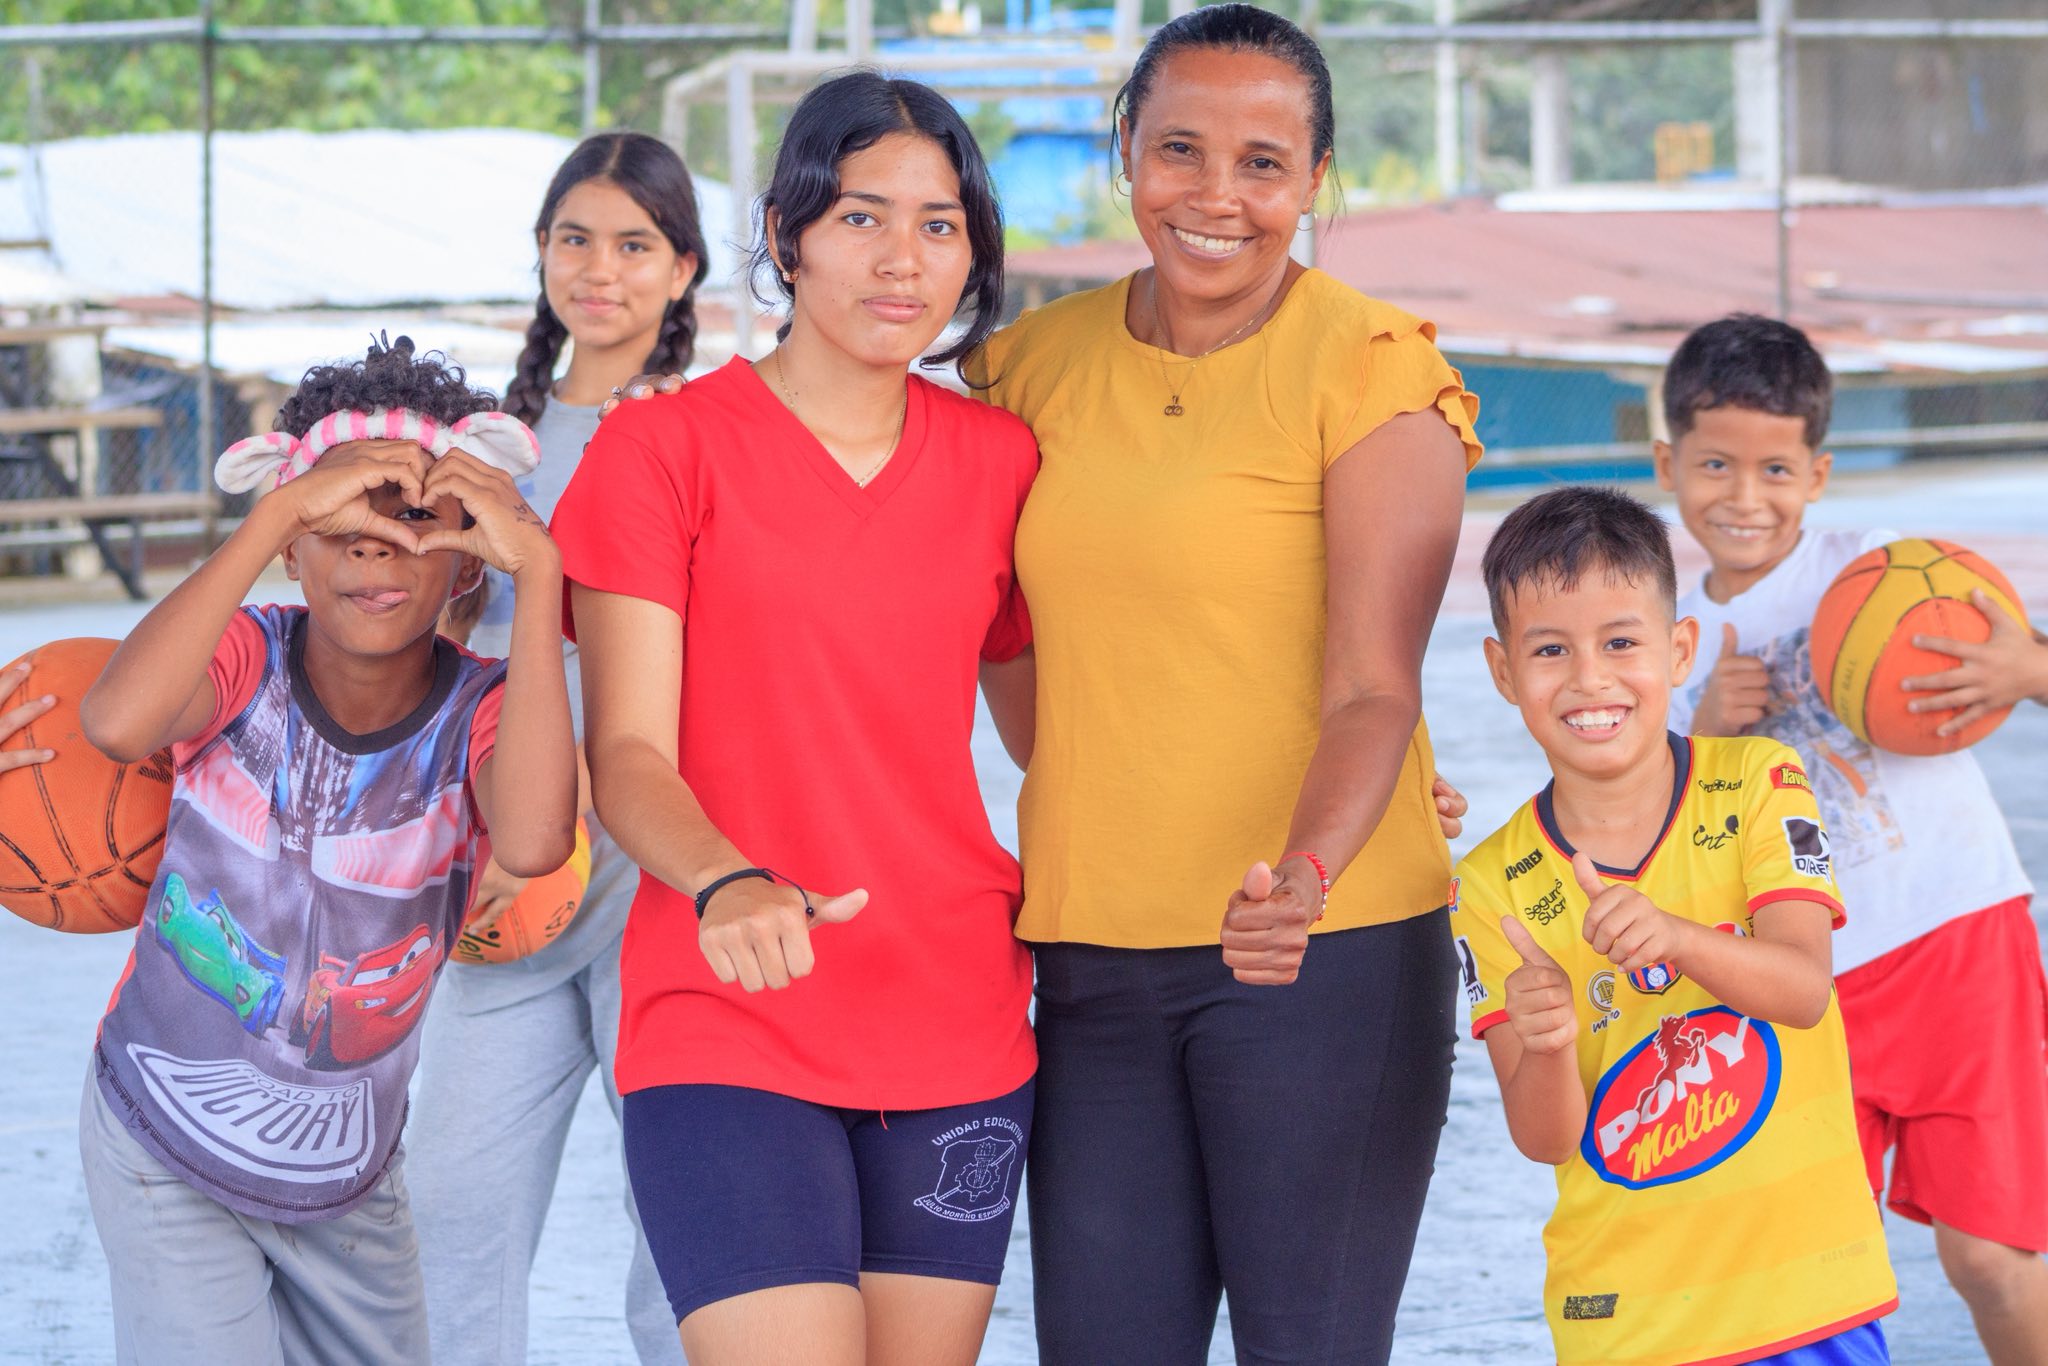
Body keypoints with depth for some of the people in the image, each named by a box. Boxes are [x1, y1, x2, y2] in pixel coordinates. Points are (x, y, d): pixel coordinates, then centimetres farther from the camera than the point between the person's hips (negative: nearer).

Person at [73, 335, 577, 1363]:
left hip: (348, 1181, 2)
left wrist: (538, 567, -41)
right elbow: (115, 725, -42)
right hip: (164, 1153, -2)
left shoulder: (478, 715, -17)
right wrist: (285, 505, -42)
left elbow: (533, 845, -42)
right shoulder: (247, 662, -17)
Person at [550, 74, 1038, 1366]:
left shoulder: (998, 460, 10)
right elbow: (627, 755, -9)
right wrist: (729, 884, -28)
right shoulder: (660, 450, -2)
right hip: (728, 1029, -4)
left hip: (957, 1021, 4)